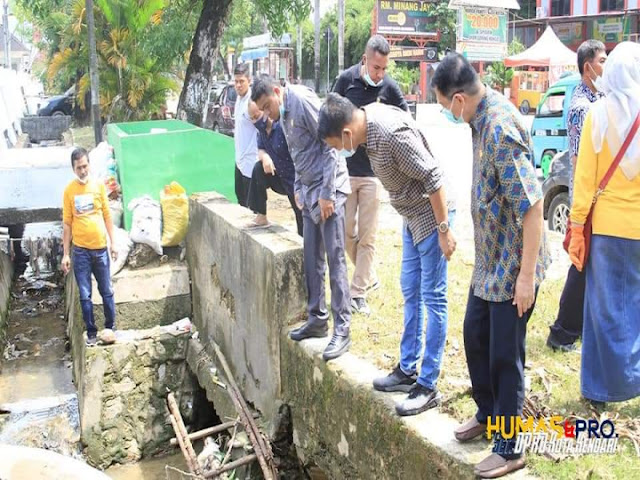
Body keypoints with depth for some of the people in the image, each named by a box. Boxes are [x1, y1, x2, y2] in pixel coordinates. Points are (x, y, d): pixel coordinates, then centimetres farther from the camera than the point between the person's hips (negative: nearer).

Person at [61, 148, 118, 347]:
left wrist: (113, 243, 2)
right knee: (85, 295, 5)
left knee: (107, 291, 10)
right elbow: (67, 223, 0)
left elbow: (107, 216, 6)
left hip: (100, 248, 1)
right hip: (80, 250, -1)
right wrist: (66, 254, -2)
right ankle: (91, 332, 18)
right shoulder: (69, 190, -4)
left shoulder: (99, 185, -1)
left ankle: (110, 326, 27)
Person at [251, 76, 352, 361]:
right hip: (309, 192, 9)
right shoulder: (283, 115, 14)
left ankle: (342, 331, -1)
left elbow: (330, 145, -17)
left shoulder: (302, 100, -13)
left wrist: (327, 193, -18)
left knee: (335, 260, -7)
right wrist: (299, 188, 15)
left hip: (329, 190, -9)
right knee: (312, 260, 10)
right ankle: (317, 319, 22)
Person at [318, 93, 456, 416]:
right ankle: (408, 371, 27)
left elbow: (433, 177, -27)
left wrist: (444, 229, -22)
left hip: (430, 217, -10)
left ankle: (428, 387, 6)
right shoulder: (369, 115, -1)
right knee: (410, 293, 15)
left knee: (432, 299, -3)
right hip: (412, 216, 10)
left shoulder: (392, 134, -29)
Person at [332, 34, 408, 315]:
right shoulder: (346, 79, -4)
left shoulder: (389, 87, -4)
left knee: (367, 236, 1)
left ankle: (358, 293, 10)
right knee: (346, 232, 6)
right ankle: (369, 277, 27)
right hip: (345, 168, 1)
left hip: (373, 171, -1)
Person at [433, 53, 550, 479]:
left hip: (512, 267, -9)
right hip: (489, 261, 9)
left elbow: (532, 205, -27)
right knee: (475, 338, 21)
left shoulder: (501, 126, -25)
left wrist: (527, 273, -24)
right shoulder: (485, 116, 4)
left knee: (505, 356, 4)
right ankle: (488, 413, 43)